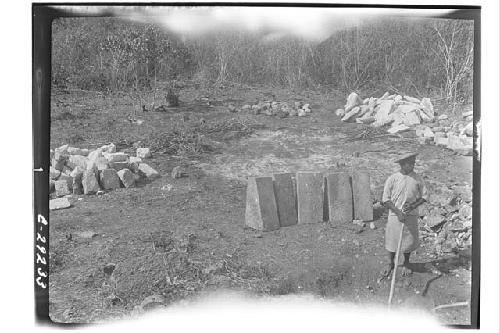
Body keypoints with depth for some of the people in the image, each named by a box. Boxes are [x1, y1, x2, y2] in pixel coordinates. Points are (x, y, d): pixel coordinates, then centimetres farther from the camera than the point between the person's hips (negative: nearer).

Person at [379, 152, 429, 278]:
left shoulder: (417, 179, -1)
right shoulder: (392, 179, -7)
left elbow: (424, 196, 4)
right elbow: (385, 199, -6)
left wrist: (413, 206, -12)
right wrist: (398, 212, -15)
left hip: (411, 216, 2)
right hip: (395, 215, -1)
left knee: (409, 240, 9)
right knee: (392, 239, 6)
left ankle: (406, 264, 32)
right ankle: (390, 264, 26)